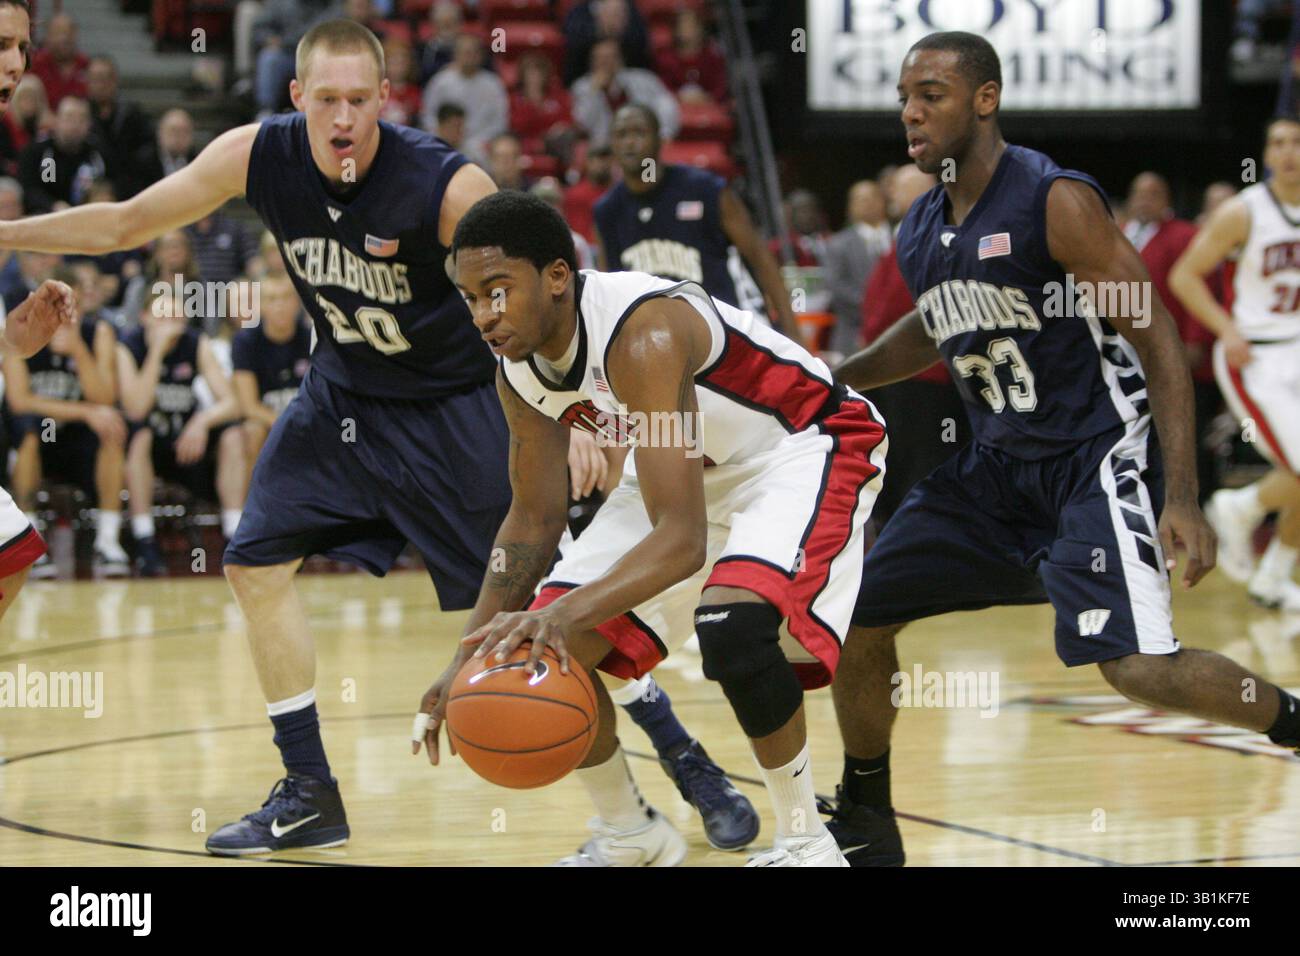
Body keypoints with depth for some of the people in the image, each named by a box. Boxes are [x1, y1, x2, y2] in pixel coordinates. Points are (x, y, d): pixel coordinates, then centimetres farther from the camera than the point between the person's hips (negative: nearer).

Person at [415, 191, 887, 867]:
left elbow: (683, 539, -41)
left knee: (732, 624, -36)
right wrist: (468, 658, -4)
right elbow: (533, 522, 4)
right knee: (539, 651, -2)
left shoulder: (644, 334, -36)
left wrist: (568, 614, -54)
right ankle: (629, 836, 21)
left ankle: (805, 841, -15)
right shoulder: (519, 371, -10)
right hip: (692, 473, 8)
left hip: (803, 448, -8)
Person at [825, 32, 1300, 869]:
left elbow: (1159, 341, -17)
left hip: (1097, 457, -8)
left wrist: (1182, 500, -24)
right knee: (855, 614, 5)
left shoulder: (1057, 202, -18)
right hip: (998, 464, 8)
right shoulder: (920, 232, 5)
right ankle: (864, 814, 23)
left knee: (1136, 665, -23)